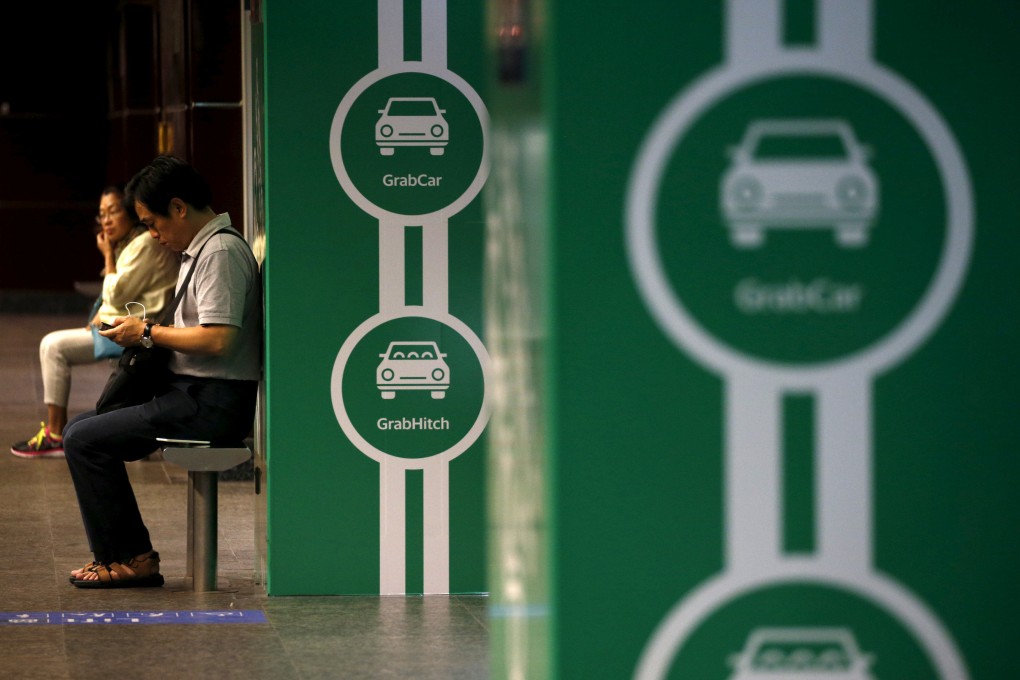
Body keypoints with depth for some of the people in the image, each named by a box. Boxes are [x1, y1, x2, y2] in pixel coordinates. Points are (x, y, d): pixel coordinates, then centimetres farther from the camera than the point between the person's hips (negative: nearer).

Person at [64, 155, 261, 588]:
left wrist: (148, 333, -13)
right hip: (193, 394, 11)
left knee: (85, 441, -13)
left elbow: (217, 339, -24)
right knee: (82, 431, 11)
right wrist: (147, 333, 10)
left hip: (212, 405, -11)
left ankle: (121, 560, -3)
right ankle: (133, 556, 7)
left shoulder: (221, 252, -15)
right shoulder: (200, 250, 19)